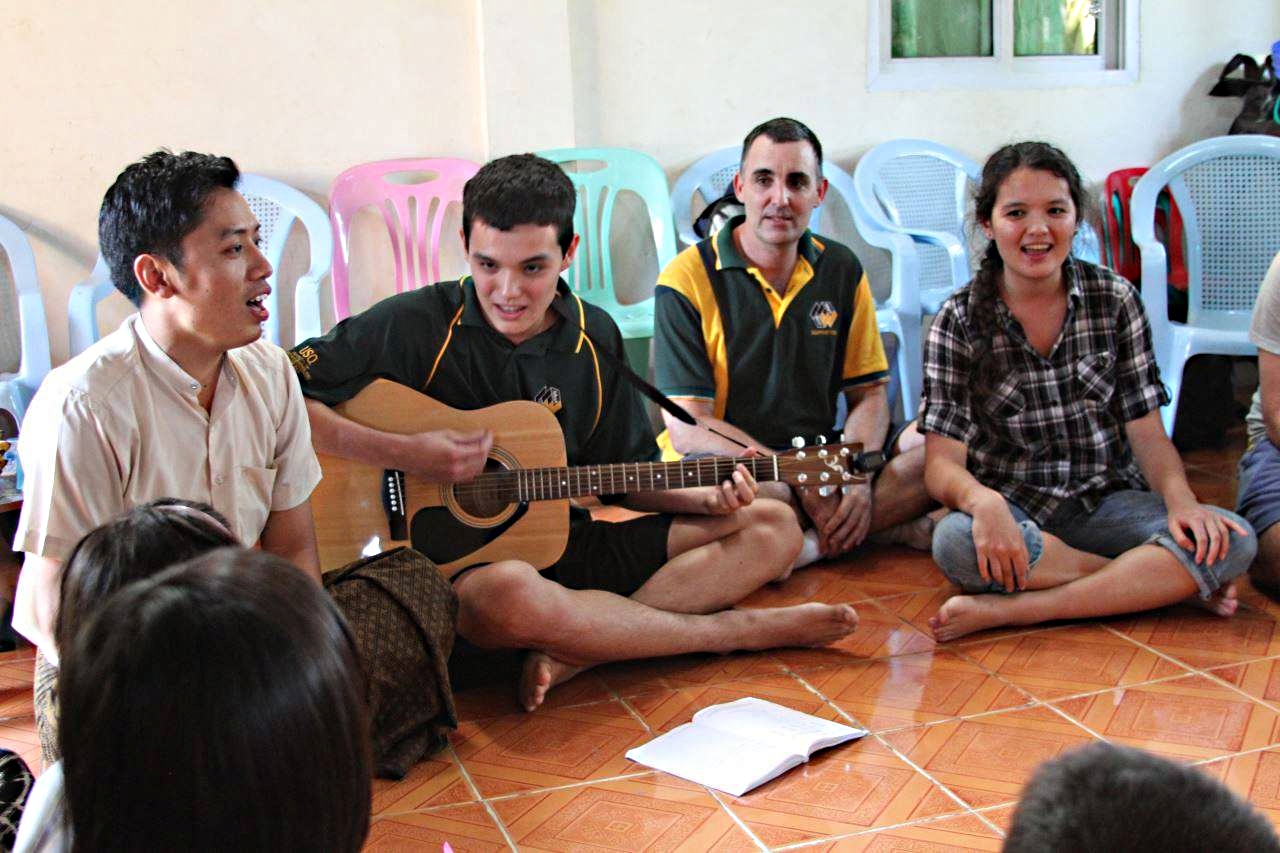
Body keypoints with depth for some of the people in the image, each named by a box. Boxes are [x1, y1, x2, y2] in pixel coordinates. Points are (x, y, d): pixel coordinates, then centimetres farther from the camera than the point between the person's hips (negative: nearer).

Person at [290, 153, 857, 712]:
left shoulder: (593, 339, 6)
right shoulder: (416, 324, -10)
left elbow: (625, 473, 13)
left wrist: (705, 499, -5)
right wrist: (403, 453, -23)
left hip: (564, 546, 6)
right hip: (448, 563, -6)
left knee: (773, 528, 0)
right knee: (511, 594, -44)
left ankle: (576, 652, -23)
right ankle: (738, 630, -19)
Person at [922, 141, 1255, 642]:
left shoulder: (1115, 300, 3)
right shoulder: (960, 321, -4)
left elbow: (1147, 433, 2)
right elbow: (943, 461, -10)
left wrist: (1180, 501, -19)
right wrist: (983, 502, -33)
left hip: (1107, 499, 2)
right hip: (1012, 507, -2)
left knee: (1232, 540, -25)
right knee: (957, 542, -37)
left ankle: (1006, 610, -30)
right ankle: (1161, 581, -20)